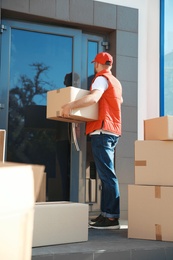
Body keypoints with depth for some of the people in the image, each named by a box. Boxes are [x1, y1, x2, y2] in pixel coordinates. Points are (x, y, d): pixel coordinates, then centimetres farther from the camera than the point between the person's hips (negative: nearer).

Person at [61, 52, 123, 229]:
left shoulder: (102, 78, -6)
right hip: (113, 130, 10)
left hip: (102, 130, -10)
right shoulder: (116, 82, 22)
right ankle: (106, 213, 9)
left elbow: (93, 98, -25)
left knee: (106, 174, -13)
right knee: (106, 173, 9)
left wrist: (71, 105, -31)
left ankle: (111, 217, -15)